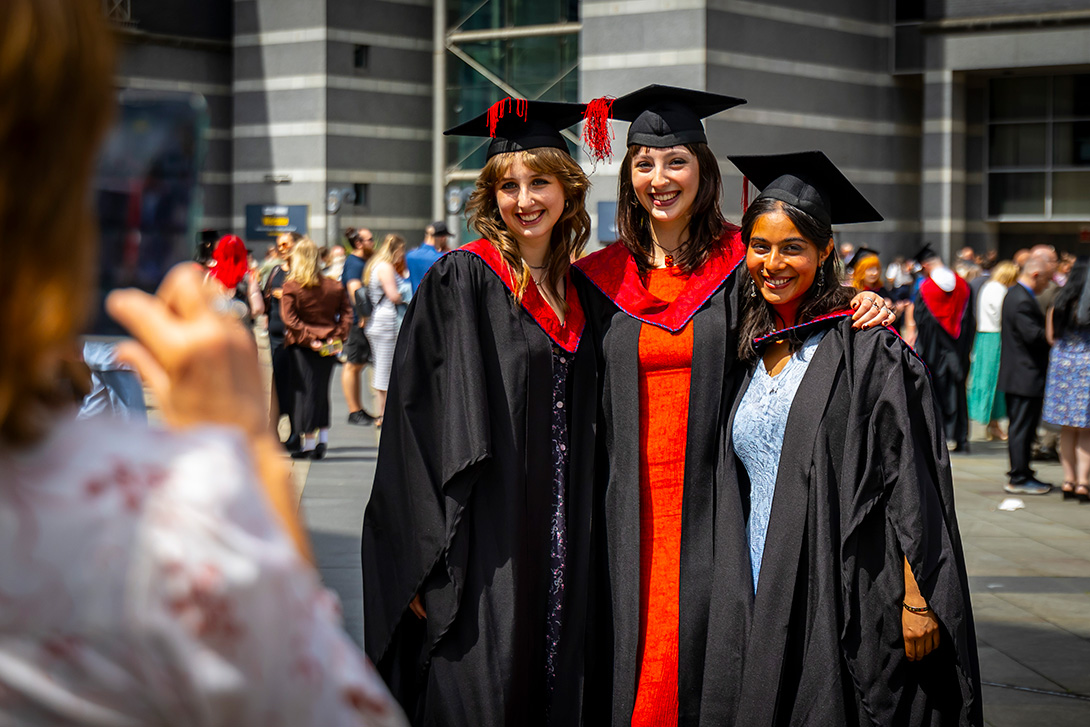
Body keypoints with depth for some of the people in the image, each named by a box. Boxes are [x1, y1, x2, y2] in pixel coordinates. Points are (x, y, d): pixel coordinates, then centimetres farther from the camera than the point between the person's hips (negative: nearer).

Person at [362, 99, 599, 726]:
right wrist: (430, 553, -15)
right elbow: (424, 416, -10)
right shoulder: (461, 280, -5)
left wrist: (578, 542, 11)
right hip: (483, 539, -6)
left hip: (558, 542, 6)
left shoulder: (577, 291, 12)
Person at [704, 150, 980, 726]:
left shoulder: (866, 348, -7)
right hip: (763, 598, 6)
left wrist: (917, 602, -15)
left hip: (847, 593, -6)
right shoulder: (752, 352, 13)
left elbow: (910, 482, -11)